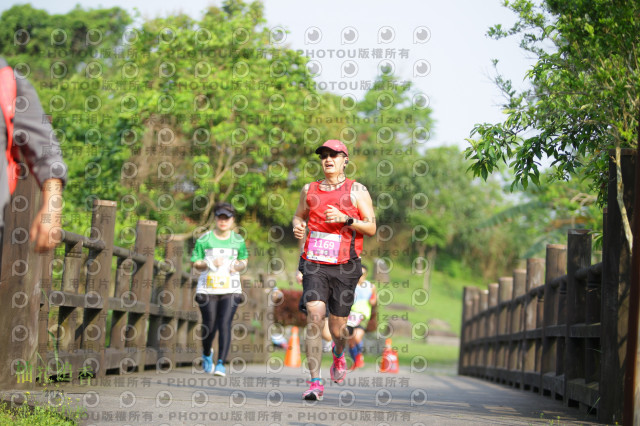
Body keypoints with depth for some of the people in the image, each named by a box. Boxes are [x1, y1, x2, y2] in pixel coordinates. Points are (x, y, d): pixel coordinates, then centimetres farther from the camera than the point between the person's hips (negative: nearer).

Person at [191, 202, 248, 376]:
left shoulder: (238, 240, 8)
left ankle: (221, 363, -12)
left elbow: (244, 261, 19)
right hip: (207, 289, 0)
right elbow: (195, 263, 5)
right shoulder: (204, 239, 2)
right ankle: (206, 354, 35)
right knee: (209, 327, 4)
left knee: (224, 325, -13)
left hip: (230, 290, 0)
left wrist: (238, 266, -4)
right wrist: (209, 263, -15)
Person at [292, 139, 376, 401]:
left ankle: (339, 355, 44)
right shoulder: (309, 190, 13)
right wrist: (297, 225, 5)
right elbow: (299, 215, 29)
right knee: (314, 315, -18)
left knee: (337, 327, 5)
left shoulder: (356, 191, 4)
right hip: (314, 264, 1)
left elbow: (371, 227, 0)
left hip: (344, 268, -1)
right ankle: (315, 382, -18)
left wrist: (345, 220, -16)